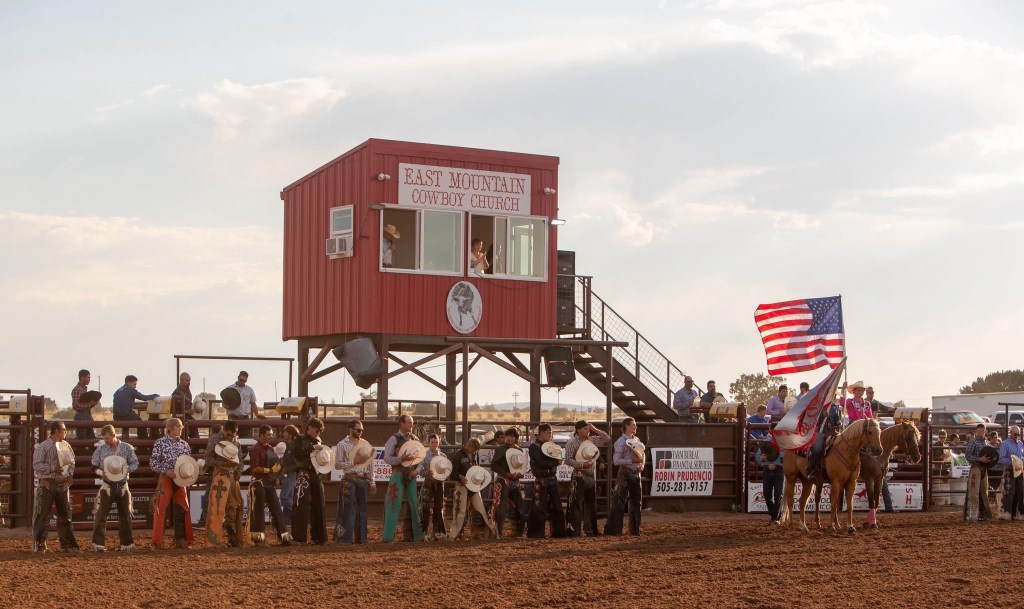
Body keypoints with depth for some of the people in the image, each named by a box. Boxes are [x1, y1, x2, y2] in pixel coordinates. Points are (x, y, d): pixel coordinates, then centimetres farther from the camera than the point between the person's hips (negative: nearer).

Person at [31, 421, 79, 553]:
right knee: (43, 515, -3)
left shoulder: (65, 446, 9)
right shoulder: (42, 447, -8)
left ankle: (67, 544, 15)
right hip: (47, 484, -6)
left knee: (65, 515, 8)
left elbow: (71, 461, 20)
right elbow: (37, 465, -14)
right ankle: (39, 544, 4)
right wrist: (54, 469, -23)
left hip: (63, 484, 6)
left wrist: (70, 474, 2)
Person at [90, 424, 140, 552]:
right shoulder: (101, 449, 0)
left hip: (122, 485, 1)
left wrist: (126, 469, -17)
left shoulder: (127, 448, -2)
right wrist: (101, 473, -15)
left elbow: (135, 463, 3)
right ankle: (98, 544, -5)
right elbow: (94, 466, 6)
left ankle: (127, 544, 19)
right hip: (107, 485, -1)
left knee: (125, 515, 9)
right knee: (100, 515, -9)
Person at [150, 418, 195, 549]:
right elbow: (153, 463, -7)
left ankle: (180, 540, 14)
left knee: (182, 510, 6)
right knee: (162, 510, -6)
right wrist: (166, 471, -18)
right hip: (165, 479, -5)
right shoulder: (161, 442, -4)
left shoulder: (184, 444, 10)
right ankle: (157, 541, -2)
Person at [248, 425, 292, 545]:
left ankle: (283, 537, 7)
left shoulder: (270, 449, 14)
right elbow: (254, 469, -19)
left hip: (269, 481, 8)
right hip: (258, 481, -8)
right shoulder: (256, 449, -12)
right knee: (258, 510, -1)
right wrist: (270, 470, -24)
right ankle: (259, 538, 5)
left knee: (277, 509, 5)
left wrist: (276, 469, 7)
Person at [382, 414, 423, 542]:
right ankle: (388, 536, -8)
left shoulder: (415, 439, 10)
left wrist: (417, 469, -3)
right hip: (398, 474, -5)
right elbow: (387, 458, -9)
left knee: (412, 504, 7)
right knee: (394, 504, -9)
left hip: (411, 476, 5)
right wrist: (402, 459, -21)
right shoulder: (394, 439, -5)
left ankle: (410, 535, 15)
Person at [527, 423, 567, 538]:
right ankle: (535, 532, -1)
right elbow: (541, 463, -18)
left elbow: (557, 459, 10)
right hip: (541, 480, -7)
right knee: (539, 508, -7)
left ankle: (558, 531, 15)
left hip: (552, 479, 7)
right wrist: (556, 462, -10)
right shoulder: (534, 447, -8)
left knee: (556, 507, 9)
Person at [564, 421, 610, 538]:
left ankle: (589, 530, 18)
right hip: (579, 477, -7)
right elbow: (568, 460, -13)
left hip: (591, 477, 7)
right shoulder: (572, 442, -7)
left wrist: (596, 430, 3)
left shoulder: (592, 440, 11)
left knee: (591, 504, 10)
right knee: (577, 505, -7)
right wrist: (582, 465, -23)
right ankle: (574, 531, -5)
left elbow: (607, 440, 14)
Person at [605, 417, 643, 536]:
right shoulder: (621, 442, -11)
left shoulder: (636, 439, 11)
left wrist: (642, 463, 6)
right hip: (625, 473, -7)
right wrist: (633, 461, -22)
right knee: (619, 502, -7)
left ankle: (635, 530, 21)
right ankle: (612, 529, -4)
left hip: (636, 473, 7)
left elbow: (642, 453, 26)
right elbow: (616, 461, -17)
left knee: (636, 502, 12)